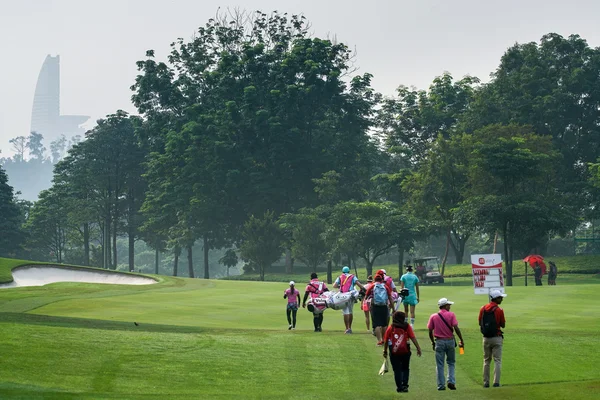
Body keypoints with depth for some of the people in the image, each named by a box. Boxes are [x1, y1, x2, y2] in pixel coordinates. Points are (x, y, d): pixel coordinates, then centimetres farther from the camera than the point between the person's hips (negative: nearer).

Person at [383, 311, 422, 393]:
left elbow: (386, 341, 5)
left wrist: (385, 351, 17)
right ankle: (405, 385, 4)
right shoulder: (407, 327, 0)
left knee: (397, 370, 7)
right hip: (405, 352, 0)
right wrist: (418, 348, -3)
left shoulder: (390, 328, 2)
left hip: (394, 353, 0)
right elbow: (413, 338, -6)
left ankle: (399, 387, 5)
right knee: (405, 369, 16)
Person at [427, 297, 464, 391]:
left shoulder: (433, 316, 0)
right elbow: (456, 328, -12)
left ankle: (441, 385, 4)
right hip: (450, 341, 0)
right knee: (451, 363, 14)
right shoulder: (451, 315, -4)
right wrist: (461, 340, -6)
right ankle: (451, 381, 0)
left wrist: (433, 342, 14)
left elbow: (430, 331, 1)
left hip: (439, 341, 1)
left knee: (440, 365, 4)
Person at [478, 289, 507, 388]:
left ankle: (486, 382, 11)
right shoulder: (499, 310, -12)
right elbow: (503, 325, -4)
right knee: (497, 360, -1)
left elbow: (480, 323, 7)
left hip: (486, 338, 4)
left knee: (486, 361, 12)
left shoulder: (483, 309, 1)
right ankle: (496, 382, -8)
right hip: (496, 338, -4)